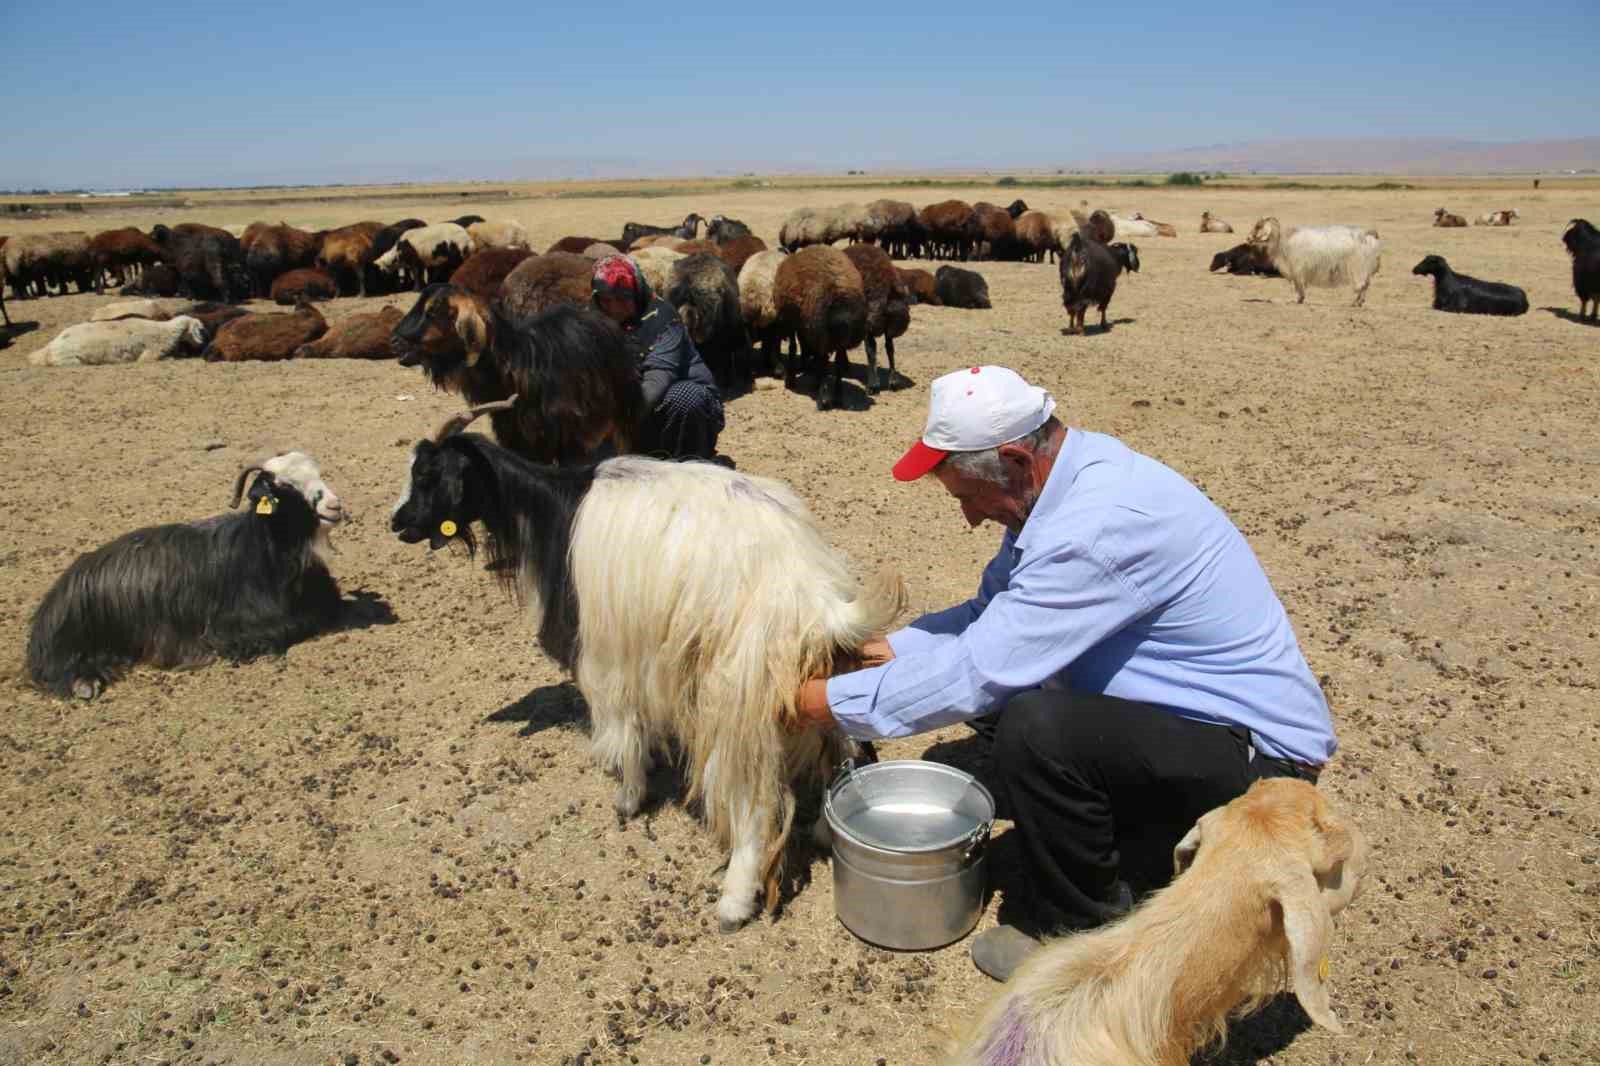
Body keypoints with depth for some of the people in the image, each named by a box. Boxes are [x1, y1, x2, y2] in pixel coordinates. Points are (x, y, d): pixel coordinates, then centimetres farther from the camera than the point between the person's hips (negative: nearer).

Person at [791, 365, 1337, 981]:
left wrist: (837, 702, -15)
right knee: (1000, 696, 6)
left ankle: (1082, 929, -2)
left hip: (1261, 752, -10)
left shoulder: (1100, 526, -31)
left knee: (1034, 728, -29)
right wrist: (897, 647, 0)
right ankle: (1141, 855, 15)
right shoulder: (1074, 473, -1)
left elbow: (974, 672, -27)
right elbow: (994, 612, 9)